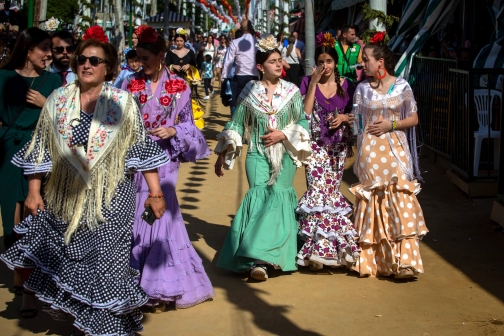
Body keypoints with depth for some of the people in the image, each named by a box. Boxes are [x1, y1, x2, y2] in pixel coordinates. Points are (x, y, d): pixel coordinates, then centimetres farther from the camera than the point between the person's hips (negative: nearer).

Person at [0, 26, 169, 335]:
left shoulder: (122, 103, -3)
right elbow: (41, 149, 8)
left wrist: (156, 194, -4)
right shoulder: (58, 101, 4)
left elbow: (143, 149, -2)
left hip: (109, 202, -3)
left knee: (104, 266, 0)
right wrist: (34, 191, 4)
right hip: (65, 201, 3)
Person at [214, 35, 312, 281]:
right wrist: (222, 155, 5)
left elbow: (303, 122, 6)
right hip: (258, 155, 0)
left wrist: (284, 134, -11)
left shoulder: (292, 91, 4)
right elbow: (235, 125, 7)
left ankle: (258, 258, -11)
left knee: (278, 195, -13)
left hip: (285, 155, 0)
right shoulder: (249, 92, 4)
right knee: (259, 195, -12)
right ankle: (257, 260, -8)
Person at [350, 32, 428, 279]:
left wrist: (391, 124, -9)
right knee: (372, 204, 4)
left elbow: (413, 119, 3)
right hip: (369, 152, 2)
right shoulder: (362, 88, 6)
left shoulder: (401, 86, 0)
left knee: (399, 202, -8)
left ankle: (404, 261, -5)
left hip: (395, 150, -2)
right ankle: (372, 261, 12)